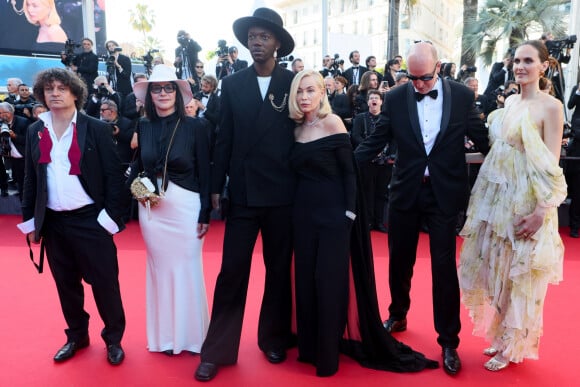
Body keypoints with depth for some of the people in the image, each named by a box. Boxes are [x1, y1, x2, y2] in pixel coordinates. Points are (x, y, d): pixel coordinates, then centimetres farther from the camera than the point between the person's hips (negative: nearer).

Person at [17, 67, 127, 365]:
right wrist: (30, 220, 9)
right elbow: (30, 179, 11)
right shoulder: (35, 132, 7)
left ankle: (113, 339, 22)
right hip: (53, 222, 4)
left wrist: (111, 216, -11)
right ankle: (76, 336, 34)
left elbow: (114, 175, -6)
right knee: (66, 283, 15)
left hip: (90, 219, -4)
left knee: (104, 282, 3)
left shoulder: (96, 129, -5)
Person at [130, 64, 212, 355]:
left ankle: (190, 334, 24)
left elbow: (205, 173, -6)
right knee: (159, 267, 12)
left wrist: (205, 213, -8)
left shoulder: (195, 126, -7)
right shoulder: (142, 127, 3)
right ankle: (165, 335, 27)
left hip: (186, 208, -3)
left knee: (187, 268, 5)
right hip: (152, 209, 3)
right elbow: (136, 168, 10)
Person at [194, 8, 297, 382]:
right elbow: (224, 139, 6)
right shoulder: (233, 84, 6)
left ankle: (274, 338, 31)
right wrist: (216, 187, 4)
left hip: (283, 193, 0)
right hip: (243, 192, 1)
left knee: (279, 270, 12)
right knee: (231, 271, 3)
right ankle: (217, 350, 16)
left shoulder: (295, 82, 2)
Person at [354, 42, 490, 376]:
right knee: (399, 260, 14)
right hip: (406, 191, 2)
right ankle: (398, 316, 39)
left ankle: (449, 341, 19)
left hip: (445, 192, -1)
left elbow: (482, 138, 5)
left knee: (445, 266, 2)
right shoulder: (395, 98, -2)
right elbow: (375, 141, 1)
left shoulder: (462, 95, -2)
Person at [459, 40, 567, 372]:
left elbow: (552, 166, -15)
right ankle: (501, 335, 34)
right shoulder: (510, 102, 9)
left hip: (525, 202, -7)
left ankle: (512, 346, 25)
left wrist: (540, 212, -19)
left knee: (518, 276, 6)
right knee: (496, 270, 15)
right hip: (496, 196, 7)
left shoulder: (550, 106, -11)